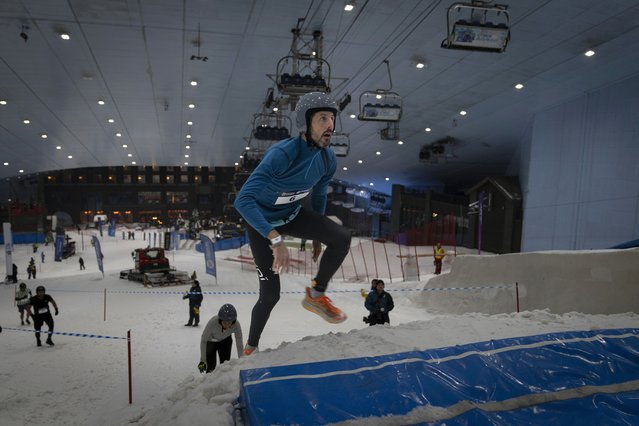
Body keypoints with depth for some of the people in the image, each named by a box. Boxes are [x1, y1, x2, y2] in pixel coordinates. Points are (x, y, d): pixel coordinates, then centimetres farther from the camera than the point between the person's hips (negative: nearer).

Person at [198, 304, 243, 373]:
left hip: (225, 340, 2)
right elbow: (203, 340, -28)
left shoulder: (236, 325, -36)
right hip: (211, 341, -2)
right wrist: (202, 360, -27)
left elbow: (239, 344, -24)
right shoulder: (213, 322, -41)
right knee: (211, 365, -8)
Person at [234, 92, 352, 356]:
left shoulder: (328, 158, -13)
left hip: (293, 214, 5)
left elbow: (319, 194, 7)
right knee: (271, 294, -1)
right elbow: (243, 200, -40)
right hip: (262, 222, -5)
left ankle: (316, 295, 1)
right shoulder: (282, 154, -35)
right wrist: (276, 240, -48)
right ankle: (251, 347, 26)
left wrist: (318, 235, 16)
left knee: (342, 238, -20)